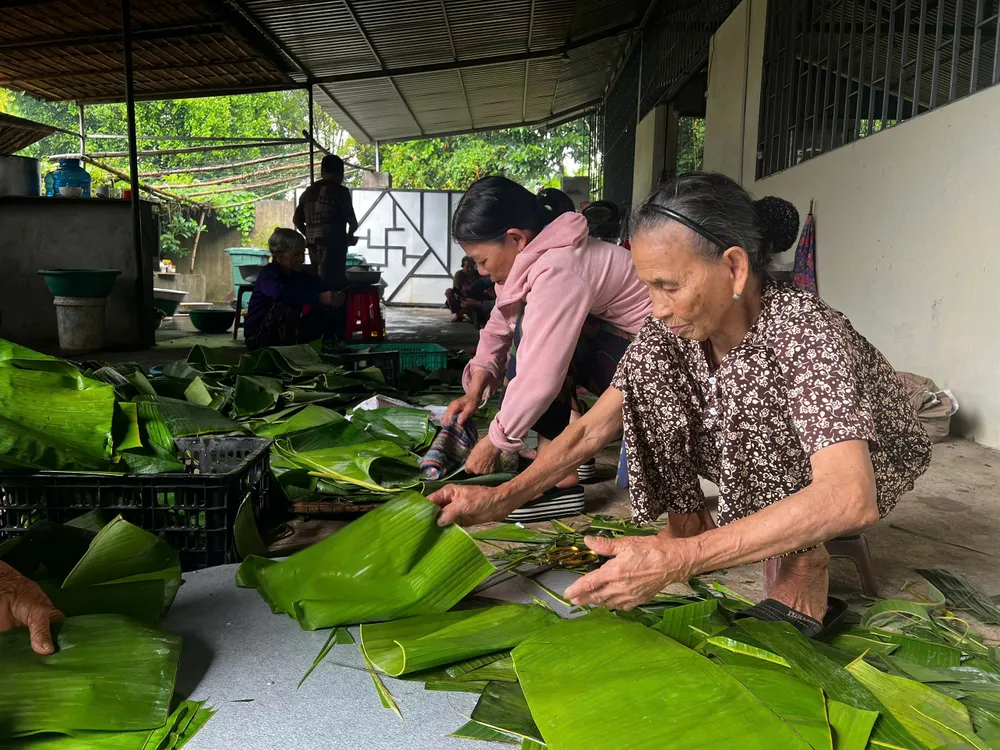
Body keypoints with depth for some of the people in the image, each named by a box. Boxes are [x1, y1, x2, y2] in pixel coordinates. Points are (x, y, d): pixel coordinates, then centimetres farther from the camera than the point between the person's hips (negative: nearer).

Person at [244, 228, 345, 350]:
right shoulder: (269, 273, -19)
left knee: (331, 316, -5)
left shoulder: (302, 275, 4)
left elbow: (322, 290, -6)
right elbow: (280, 293, -41)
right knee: (286, 307, -34)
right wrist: (319, 298, -45)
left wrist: (334, 298, -30)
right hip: (259, 338, -6)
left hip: (287, 333, 6)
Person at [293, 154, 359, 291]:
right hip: (333, 243, -7)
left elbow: (297, 219, 14)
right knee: (334, 283, -9)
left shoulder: (309, 191, 13)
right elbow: (353, 222, -5)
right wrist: (349, 236, 14)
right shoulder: (340, 191, -5)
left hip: (313, 244, 7)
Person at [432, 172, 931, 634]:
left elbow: (849, 499, -47)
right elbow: (592, 428, -14)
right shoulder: (669, 332, -17)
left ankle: (804, 557, -16)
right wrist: (502, 499, -26)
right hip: (756, 462, 5)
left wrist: (682, 559, -53)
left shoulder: (806, 332, -35)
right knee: (648, 365, -17)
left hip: (873, 466, -5)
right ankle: (688, 523, -5)